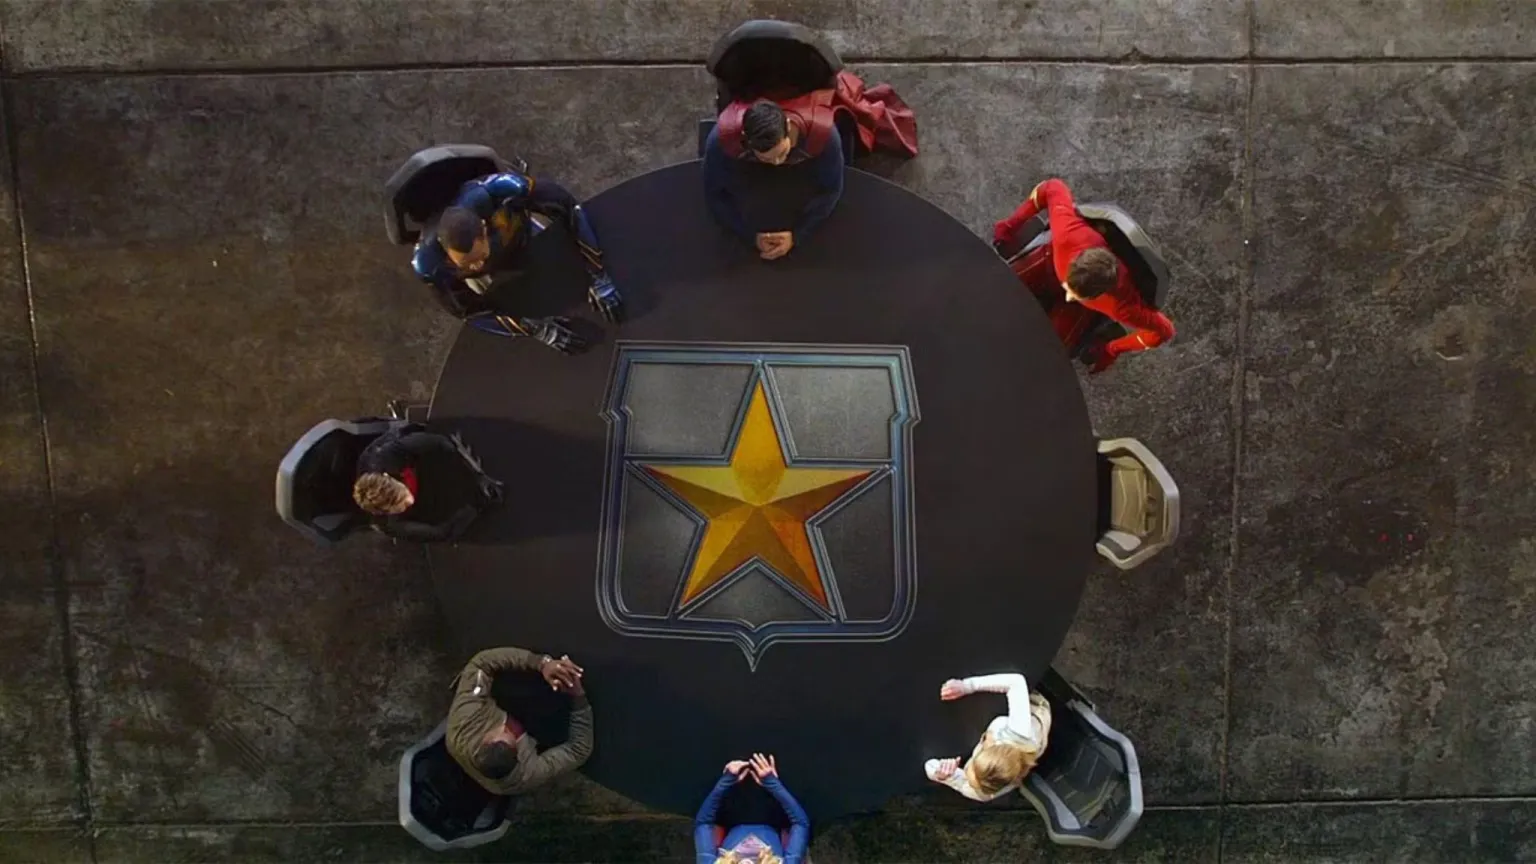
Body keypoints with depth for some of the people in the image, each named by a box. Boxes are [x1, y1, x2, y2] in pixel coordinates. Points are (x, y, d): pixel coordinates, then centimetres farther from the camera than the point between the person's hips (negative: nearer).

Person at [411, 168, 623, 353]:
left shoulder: (498, 191, -47)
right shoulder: (429, 263, -43)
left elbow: (569, 208, -34)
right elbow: (470, 312, -27)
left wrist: (600, 278, -35)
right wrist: (537, 329, -35)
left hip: (517, 233, 1)